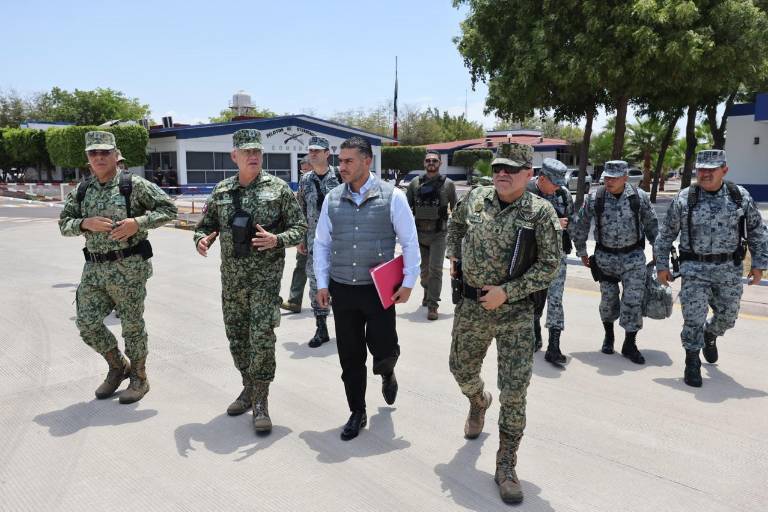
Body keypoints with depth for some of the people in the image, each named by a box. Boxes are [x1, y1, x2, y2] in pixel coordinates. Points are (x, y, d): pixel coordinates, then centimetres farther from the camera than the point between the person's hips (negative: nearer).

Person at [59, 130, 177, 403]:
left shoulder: (134, 185, -6)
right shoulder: (81, 191, 8)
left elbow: (168, 209, -7)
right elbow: (64, 224, 11)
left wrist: (137, 223, -19)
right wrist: (85, 223, -10)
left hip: (128, 267, -5)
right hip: (94, 268, 5)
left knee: (132, 325, 5)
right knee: (87, 324, 8)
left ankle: (139, 378, 24)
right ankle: (118, 367, 31)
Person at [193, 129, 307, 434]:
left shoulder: (278, 188, -4)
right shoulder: (221, 191, 7)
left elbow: (300, 227, -3)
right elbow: (206, 225, 15)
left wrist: (276, 240, -21)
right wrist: (201, 238, -9)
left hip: (265, 275, -4)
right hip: (231, 277, 4)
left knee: (262, 337, -8)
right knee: (236, 337, 13)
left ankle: (260, 402, 5)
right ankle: (249, 387, 33)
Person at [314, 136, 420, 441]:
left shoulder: (392, 196, -6)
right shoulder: (332, 199, 4)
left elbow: (410, 242, -2)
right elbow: (322, 244, 9)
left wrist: (408, 282, -5)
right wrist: (322, 283, 5)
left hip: (379, 289, -3)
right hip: (342, 290, 3)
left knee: (384, 349, -2)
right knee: (350, 356, 9)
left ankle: (386, 373, 37)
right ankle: (357, 413, 27)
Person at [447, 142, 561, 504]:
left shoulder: (540, 212, -10)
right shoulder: (475, 199, 1)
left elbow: (549, 266, -10)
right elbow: (455, 224, 23)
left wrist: (507, 291, -17)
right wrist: (454, 257, 11)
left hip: (515, 313, -4)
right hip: (471, 306, 4)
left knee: (514, 392, -2)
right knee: (462, 371, 20)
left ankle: (506, 466, 16)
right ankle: (478, 401, 57)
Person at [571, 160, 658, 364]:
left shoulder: (639, 197, -5)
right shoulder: (594, 198, -7)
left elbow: (651, 225, 7)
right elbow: (579, 226, 4)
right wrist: (582, 253, 8)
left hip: (633, 257, 0)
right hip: (605, 257, 0)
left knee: (633, 301, -3)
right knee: (608, 300, 10)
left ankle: (629, 345, 10)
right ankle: (608, 336, 34)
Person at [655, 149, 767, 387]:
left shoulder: (740, 196, 1)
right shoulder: (684, 199, -4)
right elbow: (666, 235, 2)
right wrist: (662, 265, 1)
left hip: (729, 270, 2)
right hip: (695, 270, -2)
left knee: (727, 317, 14)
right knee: (694, 318, -6)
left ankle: (710, 335, 47)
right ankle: (692, 363, 11)